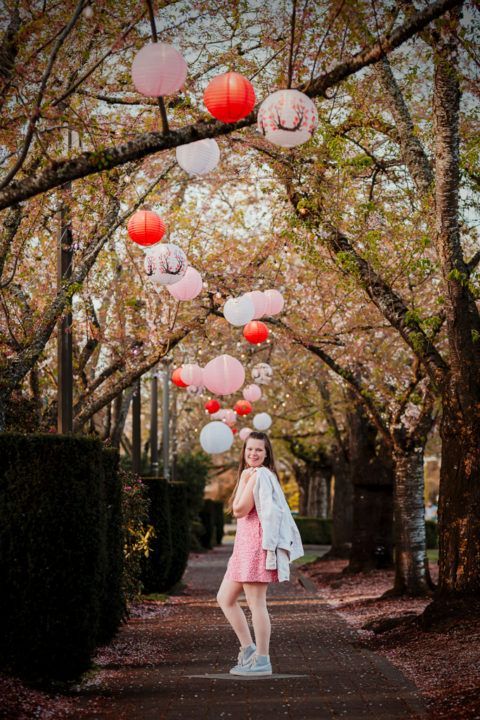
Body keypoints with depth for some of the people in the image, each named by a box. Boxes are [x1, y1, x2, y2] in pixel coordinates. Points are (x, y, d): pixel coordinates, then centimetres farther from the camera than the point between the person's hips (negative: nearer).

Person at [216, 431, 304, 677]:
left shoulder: (259, 475, -9)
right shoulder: (260, 476, 22)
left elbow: (239, 510, -14)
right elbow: (239, 511, 17)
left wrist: (243, 479, -7)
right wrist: (245, 478, 11)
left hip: (256, 543, -11)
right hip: (245, 545, 11)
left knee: (255, 602, -7)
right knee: (224, 598, 13)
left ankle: (262, 660, -3)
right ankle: (248, 648, 15)